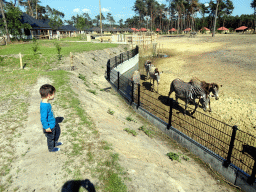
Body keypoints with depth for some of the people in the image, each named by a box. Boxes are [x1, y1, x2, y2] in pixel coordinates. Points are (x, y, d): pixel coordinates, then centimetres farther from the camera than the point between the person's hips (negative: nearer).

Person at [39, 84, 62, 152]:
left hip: (52, 124, 9)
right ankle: (51, 148, 37)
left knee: (55, 134, 30)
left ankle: (55, 143, 54)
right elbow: (43, 118, -31)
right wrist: (46, 127, -25)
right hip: (49, 126, -9)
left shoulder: (45, 103, -4)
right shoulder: (44, 106, -35)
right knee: (50, 137, 15)